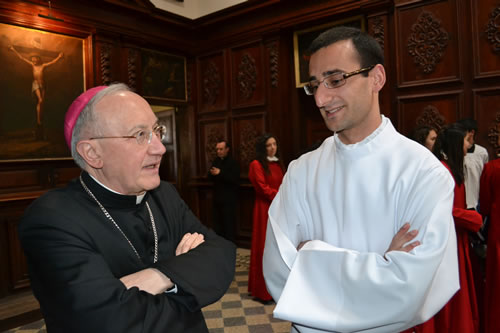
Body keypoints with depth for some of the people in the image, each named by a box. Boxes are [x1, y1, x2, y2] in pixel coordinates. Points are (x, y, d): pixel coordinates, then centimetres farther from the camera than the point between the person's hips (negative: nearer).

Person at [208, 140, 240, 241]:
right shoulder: (216, 161, 12)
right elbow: (211, 178, 14)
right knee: (218, 225, 12)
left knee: (228, 225, -4)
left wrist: (220, 173, -25)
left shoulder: (233, 162, -8)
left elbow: (235, 179, -20)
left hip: (228, 199, -7)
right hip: (217, 198, 7)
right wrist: (212, 173, -9)